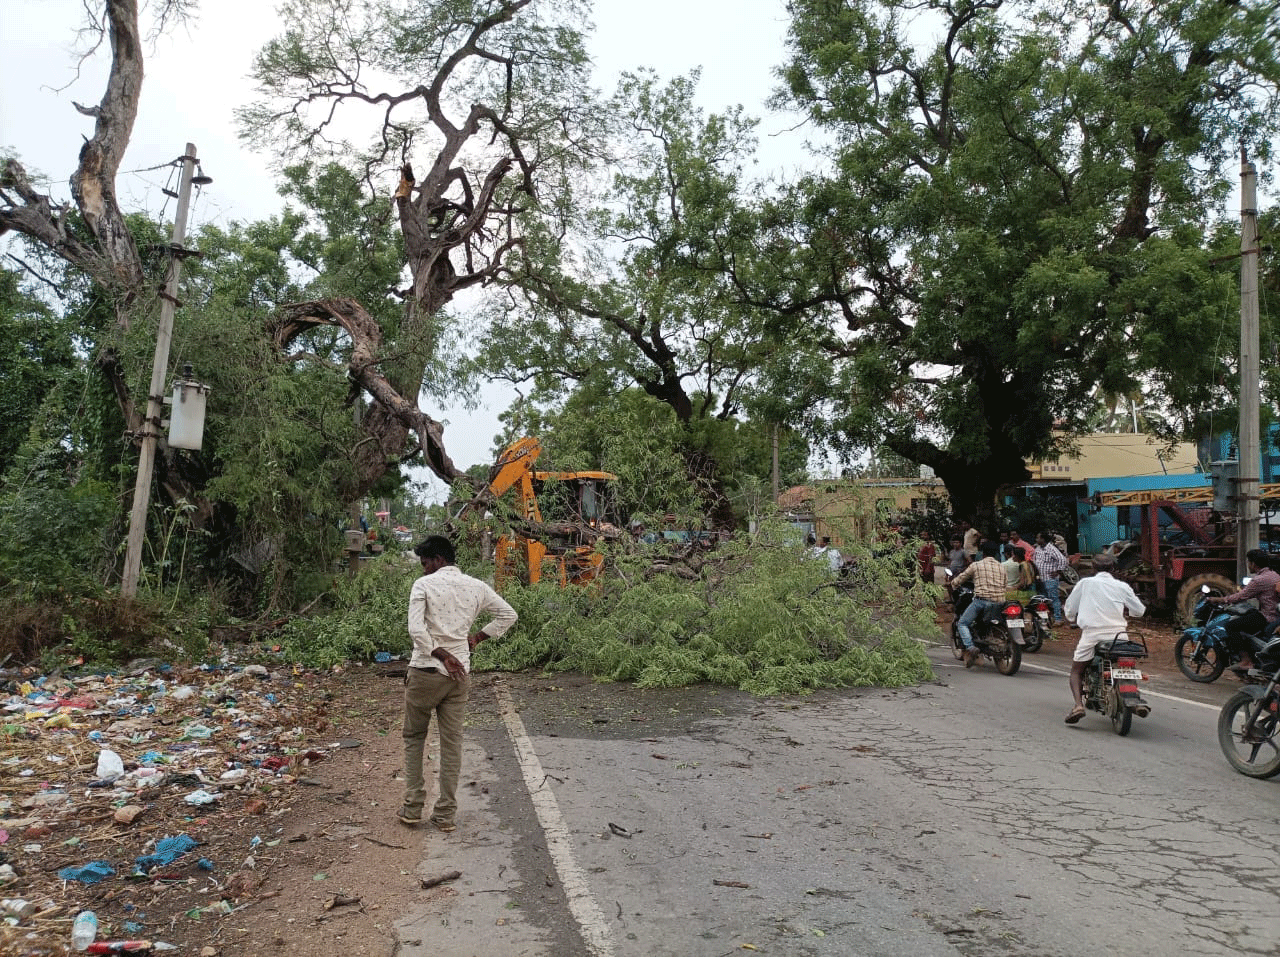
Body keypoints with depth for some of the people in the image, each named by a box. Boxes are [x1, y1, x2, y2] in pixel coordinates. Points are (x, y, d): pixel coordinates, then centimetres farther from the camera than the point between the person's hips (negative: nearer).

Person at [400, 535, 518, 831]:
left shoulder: (424, 584, -7)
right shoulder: (476, 586, 5)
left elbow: (416, 629, -18)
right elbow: (509, 614, 10)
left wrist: (442, 656, -13)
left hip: (426, 671, -3)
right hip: (460, 675, 3)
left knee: (413, 737, 15)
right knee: (452, 743, 8)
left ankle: (413, 807, 15)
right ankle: (445, 814, 13)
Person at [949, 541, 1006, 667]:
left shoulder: (976, 565, 4)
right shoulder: (1001, 568, 16)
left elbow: (962, 577, 15)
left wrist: (951, 584, 34)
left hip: (981, 599, -5)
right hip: (998, 602, 5)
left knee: (962, 623, 0)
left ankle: (970, 647, -23)